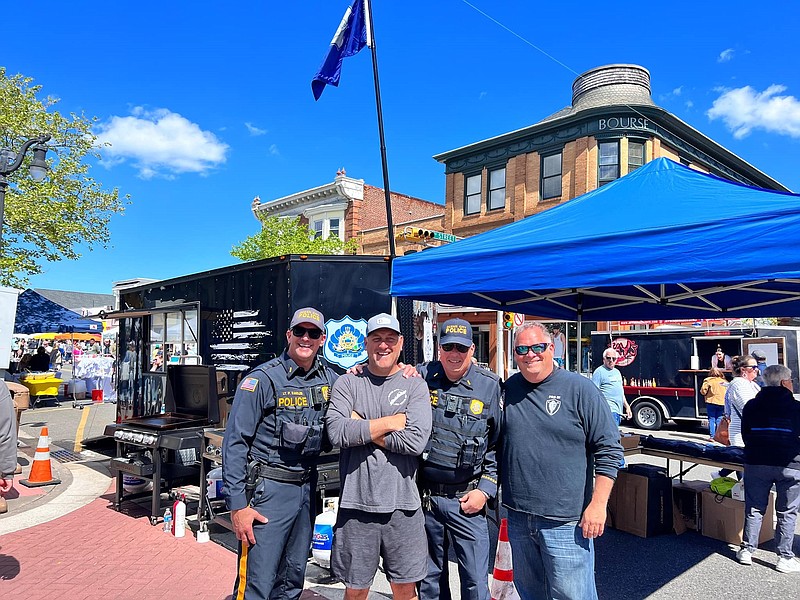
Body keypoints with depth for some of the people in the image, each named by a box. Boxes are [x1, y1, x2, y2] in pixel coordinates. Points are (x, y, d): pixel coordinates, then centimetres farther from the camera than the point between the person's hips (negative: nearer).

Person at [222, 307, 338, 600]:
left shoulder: (330, 379, 4)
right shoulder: (263, 378, -11)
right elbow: (234, 443, -12)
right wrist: (237, 505, -16)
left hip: (307, 489, 6)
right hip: (268, 489, -5)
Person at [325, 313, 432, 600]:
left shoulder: (415, 385, 0)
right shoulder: (347, 383, 2)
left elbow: (416, 441, -14)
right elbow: (337, 433, -15)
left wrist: (362, 429, -11)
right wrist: (393, 421, -12)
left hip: (402, 505, 0)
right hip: (356, 502, 0)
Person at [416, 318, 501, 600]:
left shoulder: (489, 385, -3)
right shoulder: (422, 377, -4)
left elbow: (499, 443, 2)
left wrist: (486, 489, -4)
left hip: (466, 500, -1)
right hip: (424, 497, 1)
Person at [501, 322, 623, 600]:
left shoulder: (580, 389, -9)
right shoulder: (508, 389, 5)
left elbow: (609, 450, -8)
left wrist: (598, 504, -12)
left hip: (565, 521, -5)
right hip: (517, 517, 5)